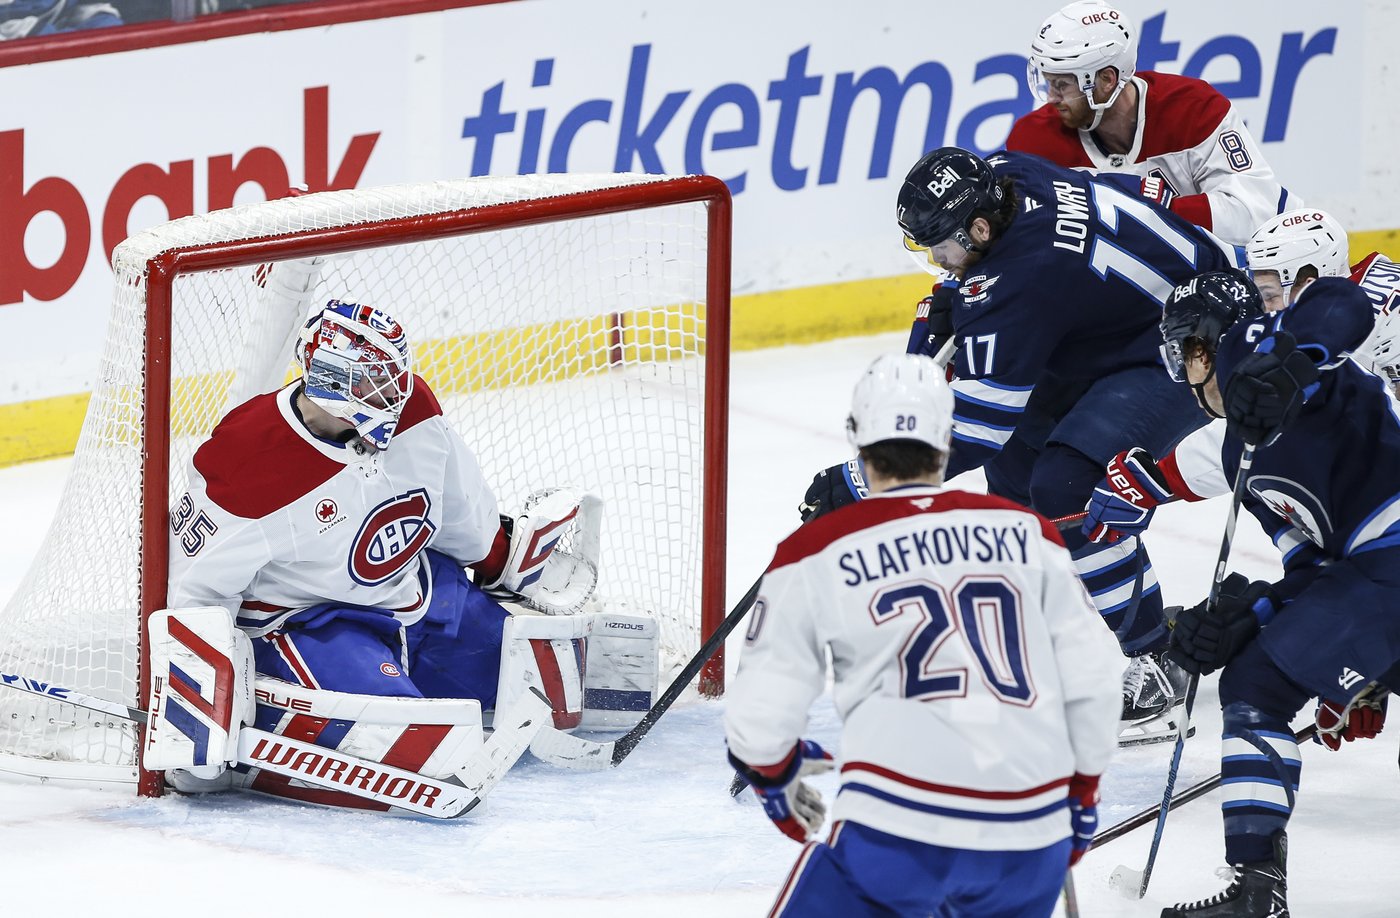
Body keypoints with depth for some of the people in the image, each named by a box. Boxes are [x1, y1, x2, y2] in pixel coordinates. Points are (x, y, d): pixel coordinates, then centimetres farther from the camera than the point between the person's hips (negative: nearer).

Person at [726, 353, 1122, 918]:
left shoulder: (817, 554, 3)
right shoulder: (1026, 533, 11)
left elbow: (761, 714, 4)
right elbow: (1092, 678, 12)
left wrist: (776, 776, 26)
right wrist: (1081, 794, 27)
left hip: (897, 829, -4)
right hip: (1032, 838, 4)